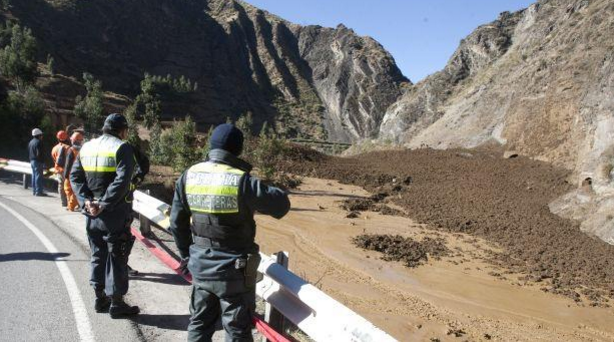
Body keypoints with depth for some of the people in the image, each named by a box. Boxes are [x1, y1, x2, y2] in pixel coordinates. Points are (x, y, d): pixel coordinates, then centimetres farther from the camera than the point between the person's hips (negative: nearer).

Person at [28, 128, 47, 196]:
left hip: (32, 161, 10)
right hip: (38, 161, -10)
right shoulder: (38, 142, -14)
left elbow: (28, 152, 20)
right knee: (38, 176, -7)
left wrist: (31, 159, 20)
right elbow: (39, 153, -20)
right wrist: (43, 162, -16)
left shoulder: (31, 142, 16)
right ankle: (38, 191, -8)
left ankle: (34, 191, 20)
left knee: (34, 175, 14)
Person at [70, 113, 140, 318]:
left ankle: (100, 299, 27)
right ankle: (116, 304, 11)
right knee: (116, 257, 4)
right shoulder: (122, 148, -11)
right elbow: (122, 181, -23)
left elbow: (75, 176, 5)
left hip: (91, 214, 6)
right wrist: (104, 205, -20)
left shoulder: (87, 147, 10)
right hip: (115, 214, -6)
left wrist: (85, 201, -4)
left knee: (97, 255, 18)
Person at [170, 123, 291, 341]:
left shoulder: (188, 176, -3)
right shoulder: (242, 181, -21)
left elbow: (177, 222, 5)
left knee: (199, 324, 23)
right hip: (234, 271, -5)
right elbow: (281, 205, -13)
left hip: (200, 266, 6)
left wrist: (186, 254, 19)